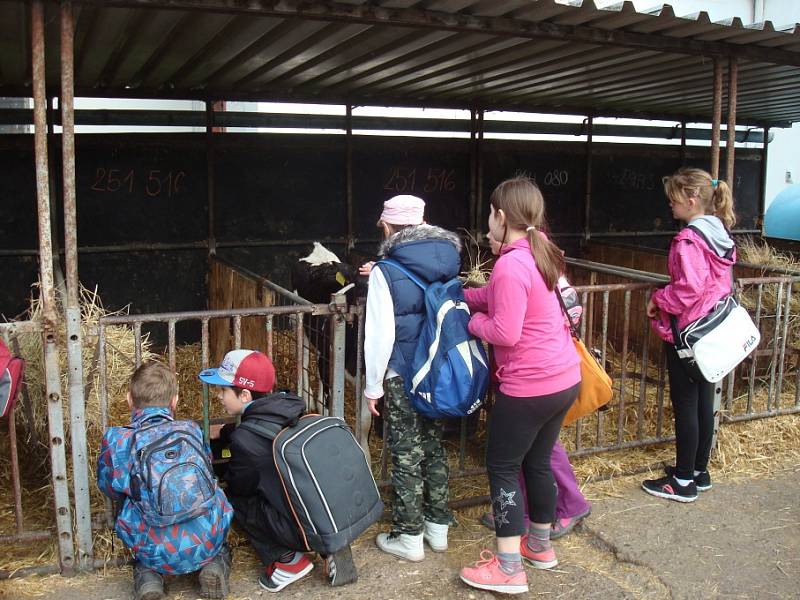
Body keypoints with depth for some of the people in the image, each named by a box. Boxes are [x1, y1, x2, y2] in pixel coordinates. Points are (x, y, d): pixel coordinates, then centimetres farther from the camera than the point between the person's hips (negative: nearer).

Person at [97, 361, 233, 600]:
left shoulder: (117, 440, -4)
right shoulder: (192, 430, 3)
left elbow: (111, 489, 11)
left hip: (158, 554, -1)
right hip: (207, 544, 1)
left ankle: (147, 575, 8)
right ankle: (217, 563, 8)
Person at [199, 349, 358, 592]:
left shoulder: (245, 440, -15)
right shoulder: (286, 409, 5)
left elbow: (239, 484, 2)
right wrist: (221, 432, 40)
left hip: (305, 530, -6)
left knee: (233, 497, 9)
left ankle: (288, 561, 7)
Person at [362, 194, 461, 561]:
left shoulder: (386, 272, -16)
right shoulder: (448, 263, 1)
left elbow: (380, 334, -17)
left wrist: (373, 386, -7)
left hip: (402, 378, -6)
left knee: (406, 455, 6)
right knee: (433, 447, 19)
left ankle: (408, 537, 18)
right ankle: (438, 527, 30)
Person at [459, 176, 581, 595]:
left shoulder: (511, 264, -21)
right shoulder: (542, 251, 8)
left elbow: (504, 333, -23)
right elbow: (496, 296, 13)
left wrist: (474, 320, -6)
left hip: (529, 386, -9)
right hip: (565, 378, 9)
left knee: (502, 467, 4)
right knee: (537, 462, 22)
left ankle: (508, 569, 11)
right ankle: (540, 545, 37)